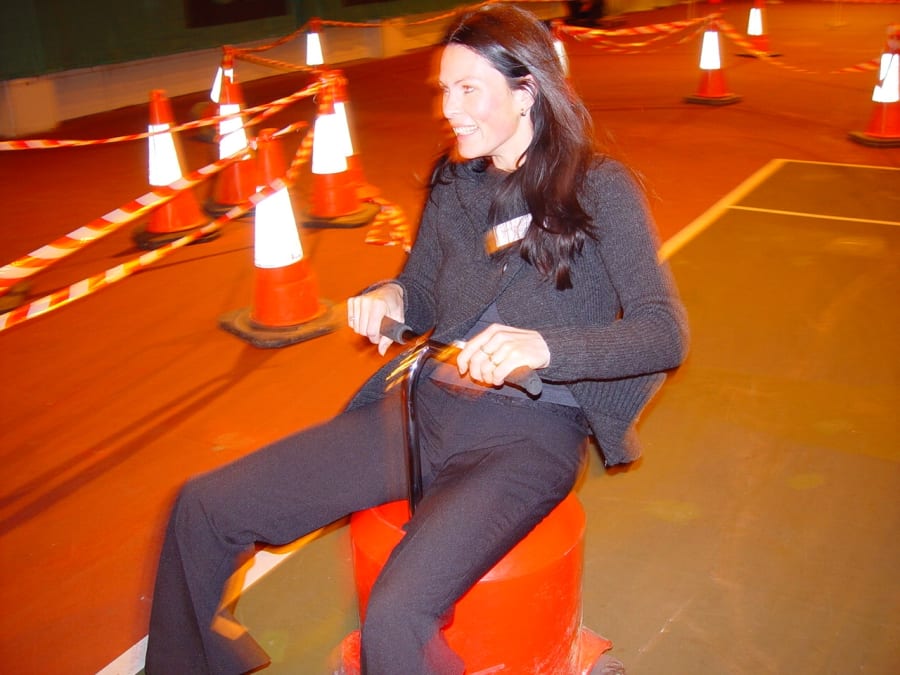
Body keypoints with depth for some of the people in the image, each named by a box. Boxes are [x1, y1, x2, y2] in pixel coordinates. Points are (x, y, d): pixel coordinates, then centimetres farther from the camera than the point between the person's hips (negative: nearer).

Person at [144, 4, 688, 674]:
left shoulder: (598, 187, -6)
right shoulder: (455, 183, 11)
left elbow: (665, 333, -12)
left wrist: (543, 346, -28)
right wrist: (388, 299, -2)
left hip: (529, 434, -5)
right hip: (426, 409, 6)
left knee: (395, 618, -32)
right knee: (205, 507, -2)